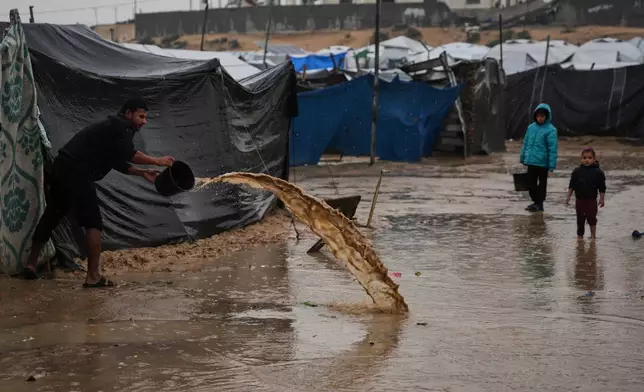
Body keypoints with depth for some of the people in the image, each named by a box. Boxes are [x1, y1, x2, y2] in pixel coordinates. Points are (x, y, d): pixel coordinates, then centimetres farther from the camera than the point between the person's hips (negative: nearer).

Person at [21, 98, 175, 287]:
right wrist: (156, 161, -9)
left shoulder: (113, 127, 25)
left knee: (51, 217, 19)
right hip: (76, 173, -10)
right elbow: (129, 154, -18)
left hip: (62, 169, 10)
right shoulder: (120, 126, -6)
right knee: (93, 221, -6)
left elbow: (119, 162, 25)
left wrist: (142, 172, 16)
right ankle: (93, 276, -7)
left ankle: (31, 264, 29)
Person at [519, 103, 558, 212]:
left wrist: (552, 164, -17)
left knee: (542, 183, 8)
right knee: (532, 182, 13)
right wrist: (523, 157, 13)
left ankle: (539, 203, 15)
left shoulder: (550, 130, -13)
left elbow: (553, 148, -14)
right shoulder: (531, 127, 5)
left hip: (542, 162, -6)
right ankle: (535, 201, 26)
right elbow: (525, 143, 13)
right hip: (531, 161, 6)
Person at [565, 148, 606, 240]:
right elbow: (572, 185, 7)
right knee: (580, 218, 9)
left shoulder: (598, 172, -6)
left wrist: (601, 199, -3)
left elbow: (602, 188, -2)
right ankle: (580, 234, 20)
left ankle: (593, 235, 10)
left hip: (591, 199, -2)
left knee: (591, 217, -2)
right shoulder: (577, 171, 1)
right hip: (579, 199, 2)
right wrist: (568, 196, 4)